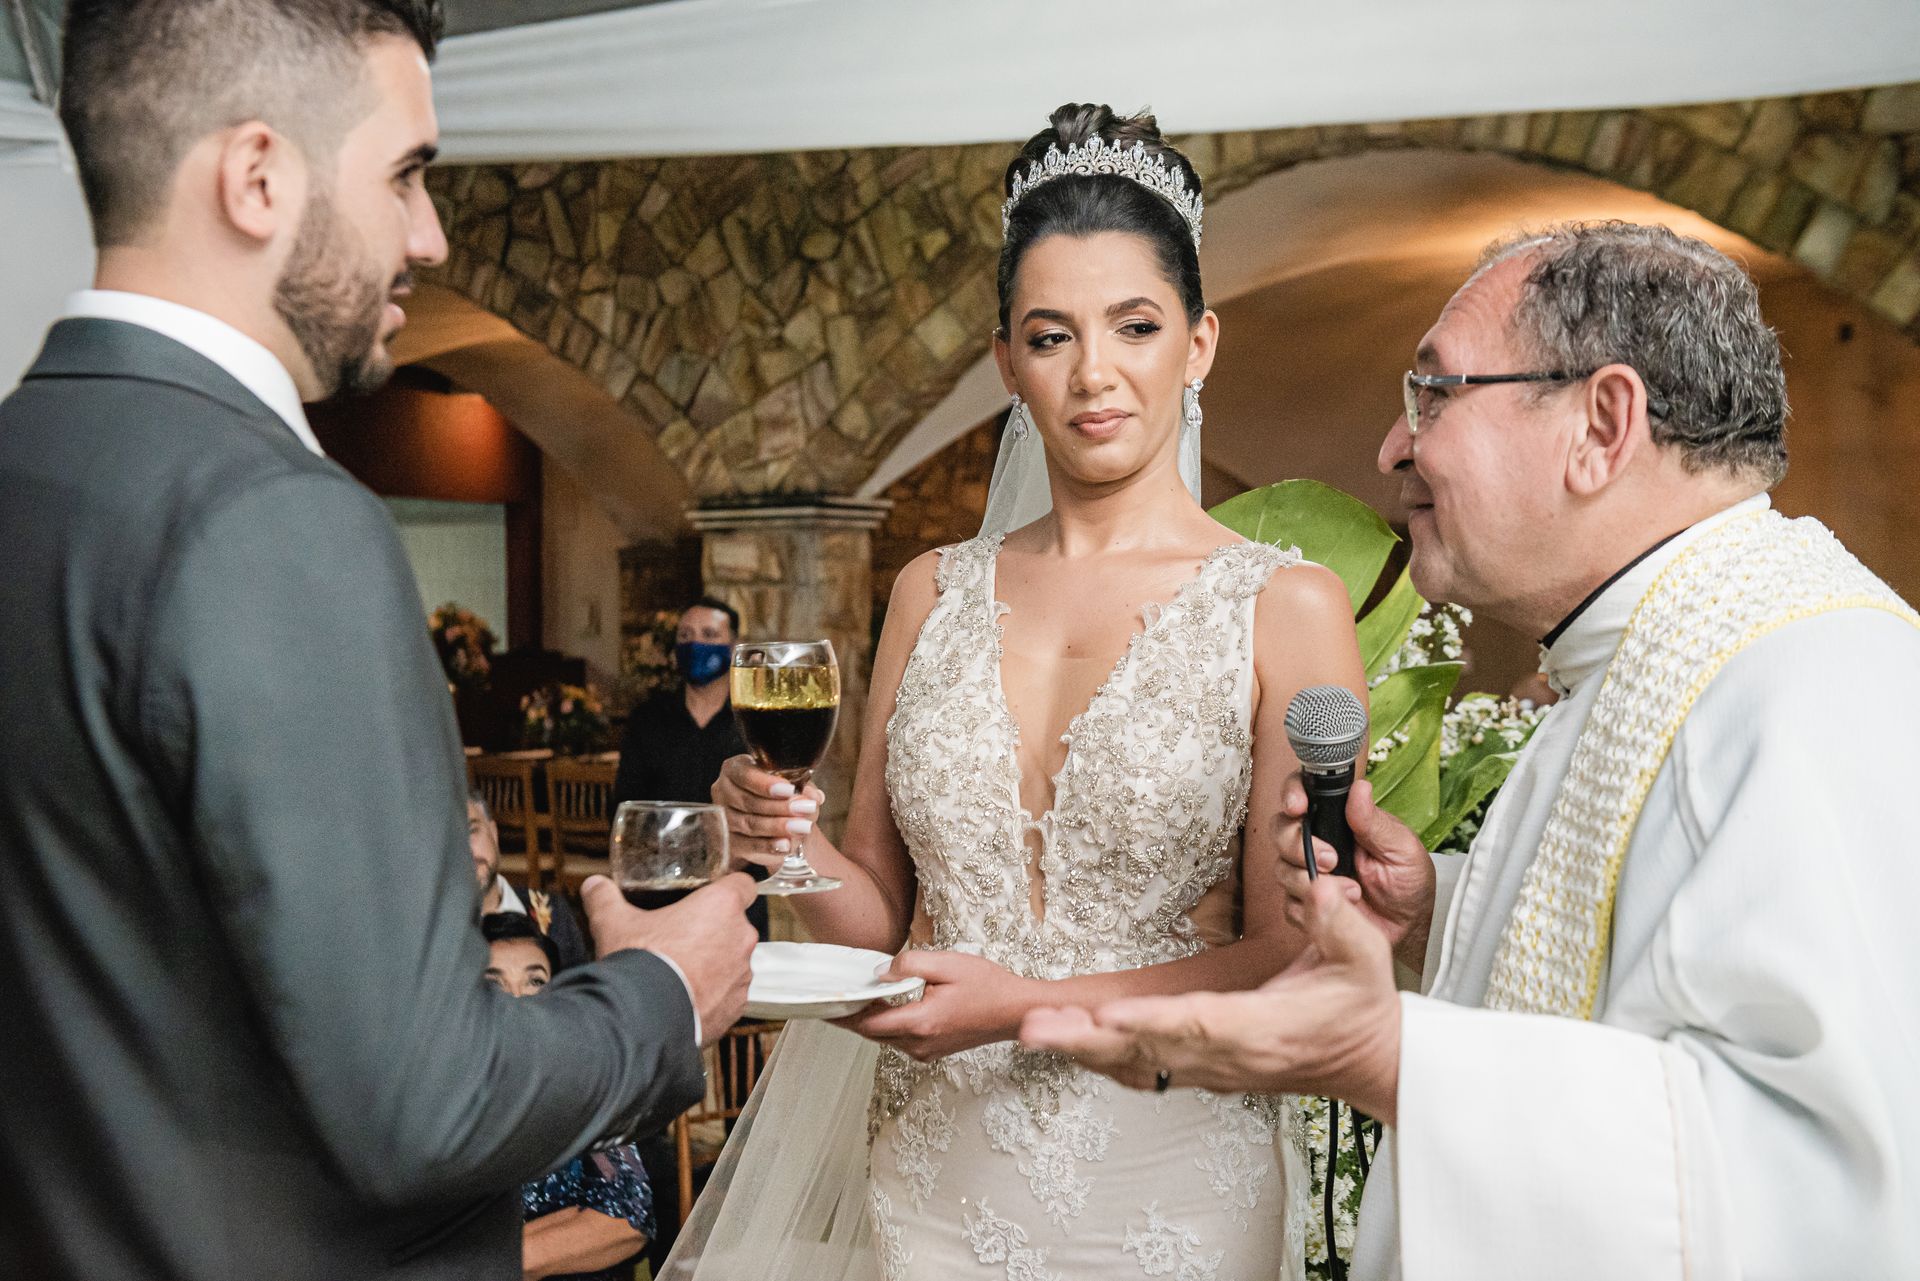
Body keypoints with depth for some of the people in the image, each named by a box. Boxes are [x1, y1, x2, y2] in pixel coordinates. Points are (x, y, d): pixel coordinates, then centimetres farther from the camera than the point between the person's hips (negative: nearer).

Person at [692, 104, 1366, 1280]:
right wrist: (793, 841, -14)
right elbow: (880, 912, 6)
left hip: (1166, 1184, -3)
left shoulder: (1287, 607, -10)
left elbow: (1296, 960, -10)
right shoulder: (934, 595, 1)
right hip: (937, 1175, 3)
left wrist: (1031, 1006, -17)